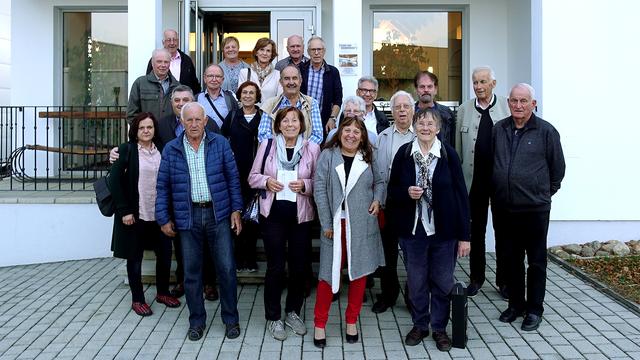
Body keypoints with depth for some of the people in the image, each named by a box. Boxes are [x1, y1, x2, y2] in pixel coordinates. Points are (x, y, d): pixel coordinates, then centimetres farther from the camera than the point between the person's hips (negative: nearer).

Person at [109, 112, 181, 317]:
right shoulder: (127, 150, -5)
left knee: (165, 254, 9)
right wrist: (124, 211, -12)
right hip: (135, 214, -4)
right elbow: (115, 181, -8)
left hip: (159, 214, 4)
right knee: (135, 257, 8)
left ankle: (163, 292, 30)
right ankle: (137, 300, 22)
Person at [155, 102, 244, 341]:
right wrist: (164, 219, 2)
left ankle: (231, 319, 18)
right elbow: (163, 186, 5)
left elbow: (232, 178, 4)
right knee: (191, 272, 8)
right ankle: (196, 321, 23)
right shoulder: (171, 149, 3)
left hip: (218, 214, -1)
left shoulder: (220, 143, 1)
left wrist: (236, 209, 0)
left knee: (226, 268, 2)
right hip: (188, 216, 1)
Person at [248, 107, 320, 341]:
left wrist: (304, 185, -16)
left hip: (301, 215, 1)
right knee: (275, 267, 4)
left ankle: (293, 312, 30)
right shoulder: (267, 145, 0)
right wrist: (266, 181, -13)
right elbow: (253, 177, 6)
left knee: (299, 266, 9)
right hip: (273, 214, -1)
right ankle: (273, 317, 20)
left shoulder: (312, 148, -2)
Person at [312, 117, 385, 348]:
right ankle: (319, 323, 17)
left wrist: (377, 200, -3)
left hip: (362, 225, 3)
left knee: (360, 272, 9)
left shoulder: (368, 158, 6)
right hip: (336, 224, -3)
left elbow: (379, 182, 18)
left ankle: (351, 320, 26)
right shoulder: (328, 155, -3)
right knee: (329, 273, 3)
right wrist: (326, 223, -9)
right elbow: (319, 189, -6)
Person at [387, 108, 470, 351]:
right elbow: (392, 189, 7)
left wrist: (464, 235, -6)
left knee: (443, 282, 9)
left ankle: (439, 328, 26)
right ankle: (419, 325, 30)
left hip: (444, 230, -1)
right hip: (412, 229, 1)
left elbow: (461, 194, -5)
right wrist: (407, 192, -17)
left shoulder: (449, 154, -6)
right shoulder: (403, 153, -1)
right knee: (416, 281, 12)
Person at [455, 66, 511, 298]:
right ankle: (476, 278, 25)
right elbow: (458, 147, 6)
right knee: (476, 229, 11)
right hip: (474, 179, 2)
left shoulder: (507, 107, -1)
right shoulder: (464, 110, 6)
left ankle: (503, 280, 22)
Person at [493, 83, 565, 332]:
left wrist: (545, 193, 10)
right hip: (503, 208, 4)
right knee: (511, 259, 14)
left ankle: (534, 309, 20)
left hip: (535, 208, -4)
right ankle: (515, 304, 29)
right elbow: (488, 163, 16)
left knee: (536, 261, 7)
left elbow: (558, 167, 3)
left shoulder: (546, 131, -6)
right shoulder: (498, 130, 5)